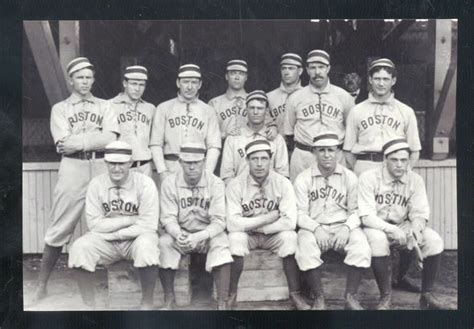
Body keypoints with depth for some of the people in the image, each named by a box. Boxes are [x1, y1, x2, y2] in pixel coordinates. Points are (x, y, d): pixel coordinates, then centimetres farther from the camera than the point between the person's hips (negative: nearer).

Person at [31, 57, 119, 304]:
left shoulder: (104, 107, 15)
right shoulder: (60, 108, 12)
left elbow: (110, 140, -2)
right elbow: (63, 144, -4)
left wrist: (78, 141, -7)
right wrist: (96, 137, -4)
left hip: (101, 169, 2)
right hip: (72, 169, -1)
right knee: (60, 229, -2)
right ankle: (42, 286, 7)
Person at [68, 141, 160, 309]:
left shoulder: (145, 183, -11)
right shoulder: (96, 184, -4)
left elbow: (148, 226, -17)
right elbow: (94, 223, -8)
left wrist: (109, 227, -16)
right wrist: (130, 220, -16)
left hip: (136, 238, -2)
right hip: (105, 241, 3)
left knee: (146, 246, -35)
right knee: (79, 248, -24)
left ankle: (147, 303, -14)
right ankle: (89, 304, -7)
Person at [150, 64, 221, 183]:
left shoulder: (208, 111, 13)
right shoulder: (163, 108, 12)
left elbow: (214, 146, 5)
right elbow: (155, 144, 6)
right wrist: (162, 171, -5)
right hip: (170, 168, 0)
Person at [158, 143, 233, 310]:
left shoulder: (215, 183, -10)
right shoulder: (170, 183, -6)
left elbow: (219, 221, -16)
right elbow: (168, 218, -8)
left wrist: (199, 237, -34)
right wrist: (178, 235, -32)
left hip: (208, 234, -1)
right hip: (179, 233, 1)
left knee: (221, 243, -32)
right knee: (163, 242, -29)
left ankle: (222, 303, -29)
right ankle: (169, 301, -17)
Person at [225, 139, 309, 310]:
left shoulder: (283, 183, -12)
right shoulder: (236, 185, -13)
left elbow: (290, 222, -22)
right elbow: (232, 224, -23)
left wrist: (252, 225, -19)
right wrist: (266, 219, -22)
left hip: (273, 235, 1)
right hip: (247, 236, 0)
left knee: (289, 237, -29)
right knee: (235, 238, -31)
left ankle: (294, 293, -13)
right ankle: (231, 294, -15)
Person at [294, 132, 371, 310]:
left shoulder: (349, 177, 8)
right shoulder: (303, 178, 4)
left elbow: (355, 211, 4)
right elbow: (300, 213, -2)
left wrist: (346, 228, -16)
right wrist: (316, 228, -21)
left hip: (343, 227, 1)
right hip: (314, 227, -1)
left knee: (361, 244, -29)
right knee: (305, 245, -33)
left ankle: (350, 296, -18)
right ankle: (319, 298, -21)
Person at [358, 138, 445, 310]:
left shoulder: (415, 180, -3)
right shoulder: (369, 178, -15)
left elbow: (420, 214, -6)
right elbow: (366, 216, -20)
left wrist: (414, 232, -29)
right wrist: (391, 229, -35)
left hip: (402, 226, 4)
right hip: (376, 226, -3)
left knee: (434, 240, -21)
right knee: (377, 239, -38)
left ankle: (427, 294, -5)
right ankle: (385, 296, -19)